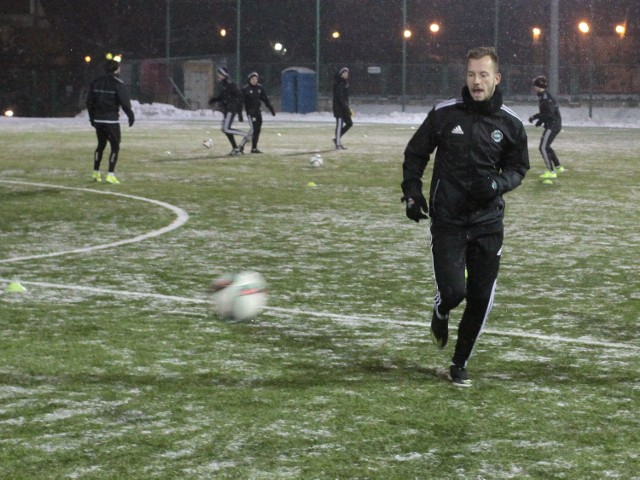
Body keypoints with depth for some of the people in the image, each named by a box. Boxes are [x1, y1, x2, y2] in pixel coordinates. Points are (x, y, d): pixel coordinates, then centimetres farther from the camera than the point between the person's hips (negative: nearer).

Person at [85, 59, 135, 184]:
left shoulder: (96, 82, 7)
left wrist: (92, 117, 19)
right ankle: (111, 174, -8)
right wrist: (131, 116, -2)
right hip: (111, 120, -6)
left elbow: (89, 101, 10)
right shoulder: (117, 83, -11)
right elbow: (125, 102, -14)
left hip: (98, 120, 6)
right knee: (115, 146, 0)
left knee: (101, 145, 19)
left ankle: (96, 172, 21)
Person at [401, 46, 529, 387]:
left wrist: (498, 183, -10)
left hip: (488, 223, 2)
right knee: (452, 291, -13)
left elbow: (518, 167, 12)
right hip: (447, 221, -2)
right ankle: (440, 314, 26)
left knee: (481, 299, 2)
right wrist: (412, 192, -3)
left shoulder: (509, 124, 0)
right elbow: (415, 154, 8)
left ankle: (460, 364, 21)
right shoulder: (444, 114, -4)